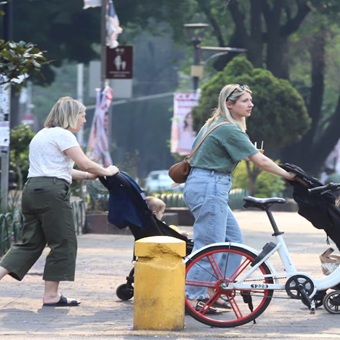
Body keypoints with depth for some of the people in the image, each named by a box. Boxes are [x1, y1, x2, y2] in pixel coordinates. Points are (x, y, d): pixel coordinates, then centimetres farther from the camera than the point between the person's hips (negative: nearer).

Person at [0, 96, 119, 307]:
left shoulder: (42, 134, 25)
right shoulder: (63, 135, -6)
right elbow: (86, 164, -11)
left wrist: (87, 176, 21)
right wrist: (106, 172, 7)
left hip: (32, 189, 9)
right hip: (52, 191, -9)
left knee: (31, 242, 8)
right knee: (63, 243, -1)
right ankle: (51, 295, 1)